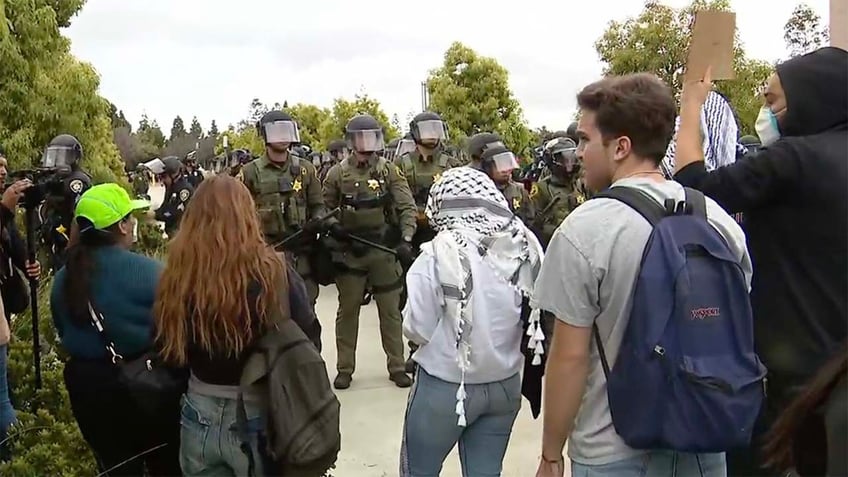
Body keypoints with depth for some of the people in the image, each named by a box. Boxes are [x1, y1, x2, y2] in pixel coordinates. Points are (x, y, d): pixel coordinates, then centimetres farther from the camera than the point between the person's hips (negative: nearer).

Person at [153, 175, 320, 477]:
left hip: (200, 418, 3)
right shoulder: (272, 271, -19)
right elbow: (309, 342, -10)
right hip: (258, 419, -2)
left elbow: (169, 351, 2)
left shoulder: (179, 274, -11)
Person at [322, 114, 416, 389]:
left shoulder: (389, 171, 0)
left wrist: (406, 238, -18)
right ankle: (345, 369, 19)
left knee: (391, 310, 7)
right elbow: (324, 209, 8)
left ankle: (397, 367, 18)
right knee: (347, 310, 8)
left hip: (384, 250, 0)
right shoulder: (338, 173, 1)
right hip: (349, 251, 0)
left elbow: (407, 206, -5)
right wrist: (333, 227, -12)